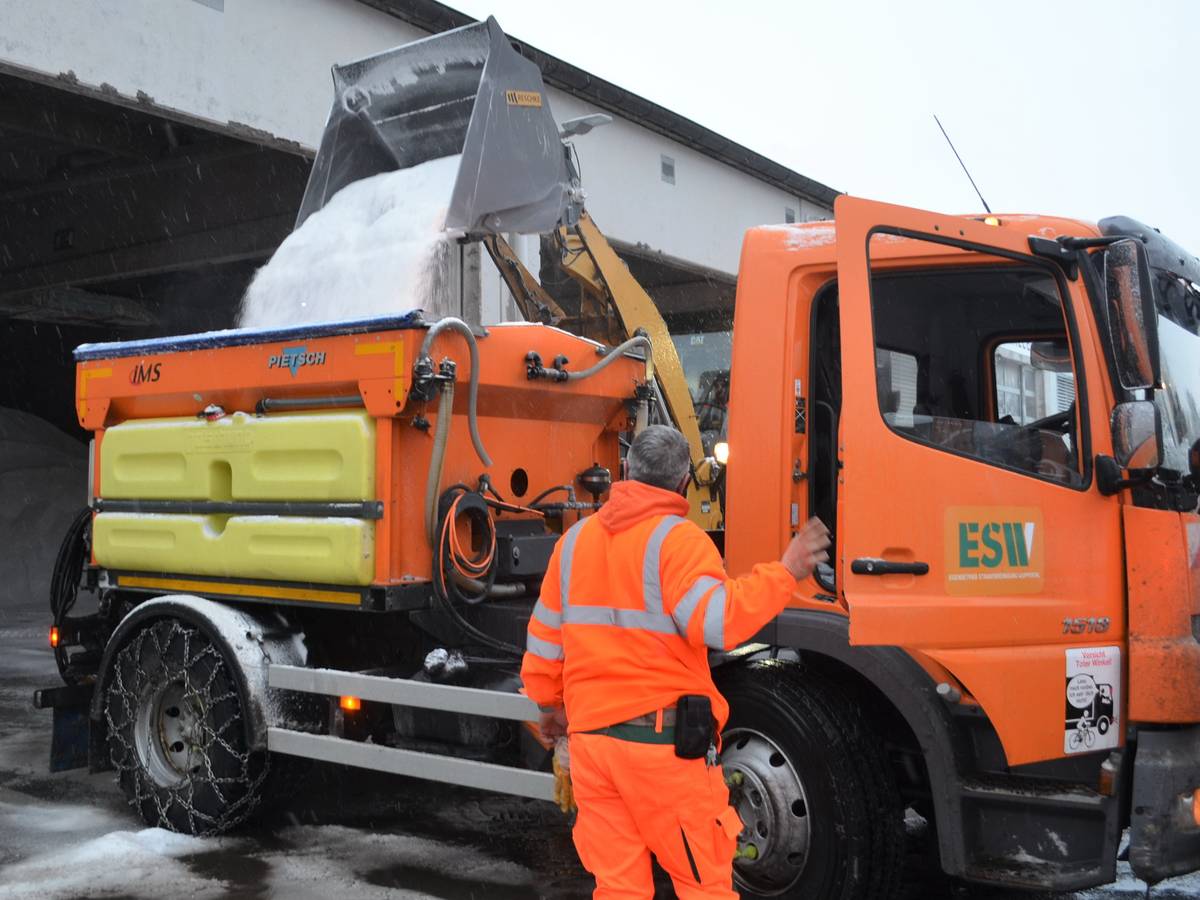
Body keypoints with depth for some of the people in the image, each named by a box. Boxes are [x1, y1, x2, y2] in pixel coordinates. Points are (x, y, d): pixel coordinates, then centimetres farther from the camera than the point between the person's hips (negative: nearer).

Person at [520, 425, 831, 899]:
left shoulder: (575, 538, 10)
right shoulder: (678, 539, -10)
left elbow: (544, 637, 15)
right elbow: (717, 620, -24)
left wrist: (550, 705, 27)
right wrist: (785, 571, -15)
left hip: (589, 735, 6)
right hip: (662, 736, -6)